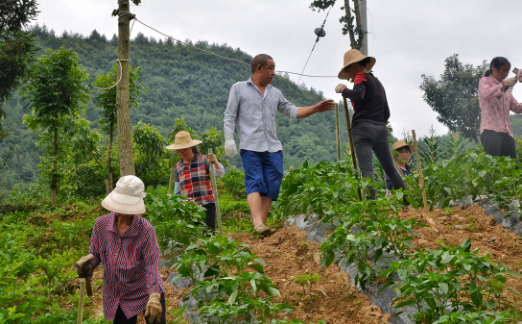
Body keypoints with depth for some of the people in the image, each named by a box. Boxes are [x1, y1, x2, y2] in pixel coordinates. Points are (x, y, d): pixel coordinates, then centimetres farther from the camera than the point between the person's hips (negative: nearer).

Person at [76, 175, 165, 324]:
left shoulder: (145, 230, -19)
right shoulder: (101, 225, -9)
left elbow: (152, 265, -22)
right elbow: (95, 253, 4)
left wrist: (154, 296, -34)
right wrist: (87, 264, -20)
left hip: (147, 291, -3)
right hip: (117, 298, 3)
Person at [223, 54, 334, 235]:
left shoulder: (275, 93, 22)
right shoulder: (239, 89, 9)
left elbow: (292, 111, 20)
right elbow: (229, 117, 5)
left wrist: (315, 109, 9)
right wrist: (229, 139, -7)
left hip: (273, 148, 5)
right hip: (250, 147, -5)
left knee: (271, 187, -4)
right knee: (254, 183, -17)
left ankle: (261, 224, -2)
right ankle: (258, 224, -29)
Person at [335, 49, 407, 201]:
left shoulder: (361, 76, 0)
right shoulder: (378, 82, 23)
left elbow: (357, 95, -22)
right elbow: (386, 113, 24)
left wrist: (342, 89, -6)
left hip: (363, 128, -7)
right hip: (381, 129, 8)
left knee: (367, 170, -17)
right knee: (391, 169, 15)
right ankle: (407, 201, 16)